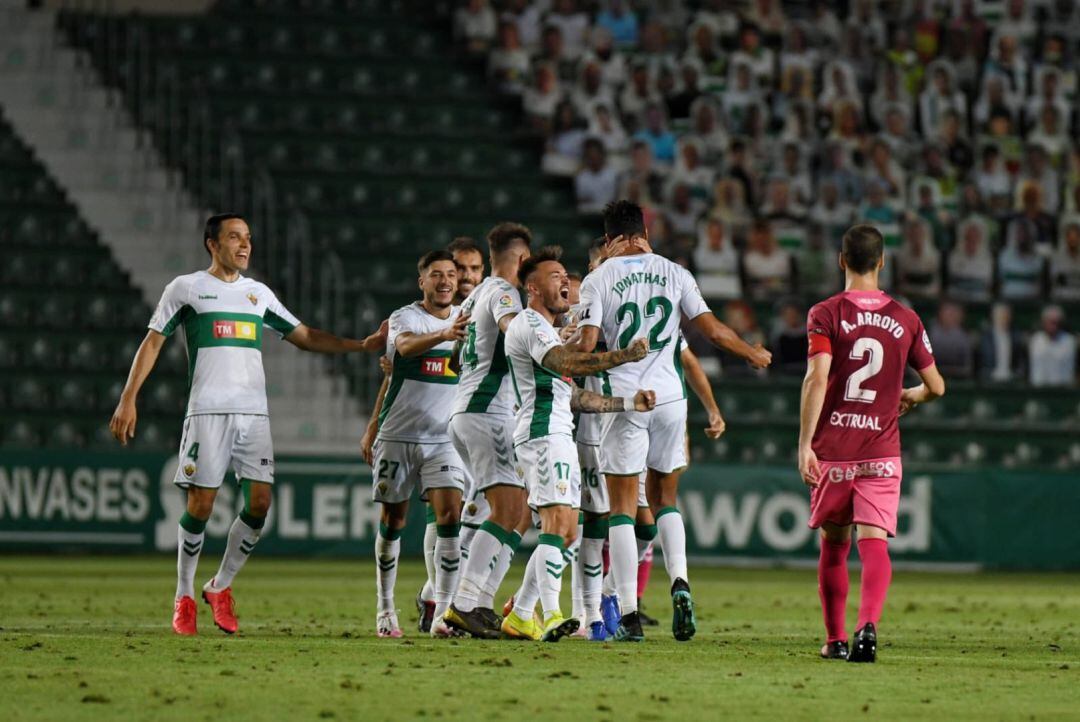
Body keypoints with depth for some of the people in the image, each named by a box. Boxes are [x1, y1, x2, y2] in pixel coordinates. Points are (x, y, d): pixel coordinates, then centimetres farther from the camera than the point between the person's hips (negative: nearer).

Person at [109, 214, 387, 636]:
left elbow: (304, 337, 22)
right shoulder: (186, 288, 5)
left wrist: (361, 345, 11)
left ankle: (220, 587, 11)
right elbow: (153, 343, 4)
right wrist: (128, 400, -5)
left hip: (254, 412, 4)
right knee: (201, 504, -7)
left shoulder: (258, 293, 18)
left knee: (259, 501, -7)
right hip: (208, 409, -4)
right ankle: (184, 597, 8)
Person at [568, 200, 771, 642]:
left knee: (623, 508, 2)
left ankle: (629, 615, -4)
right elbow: (713, 331, 4)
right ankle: (679, 583, -6)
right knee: (664, 498, 18)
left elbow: (586, 344, -12)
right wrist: (753, 354, 21)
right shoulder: (674, 274, 5)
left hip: (625, 401, -3)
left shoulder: (598, 279, -3)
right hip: (669, 397, 3)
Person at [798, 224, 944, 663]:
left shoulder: (825, 315, -3)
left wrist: (804, 444, -15)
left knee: (834, 544, 14)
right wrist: (909, 397, 33)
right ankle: (868, 624, -31)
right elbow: (936, 386, 10)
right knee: (874, 543, -7)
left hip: (832, 451, 0)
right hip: (882, 452, 1)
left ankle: (835, 639, 20)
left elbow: (816, 379, -14)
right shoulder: (905, 320, 5)